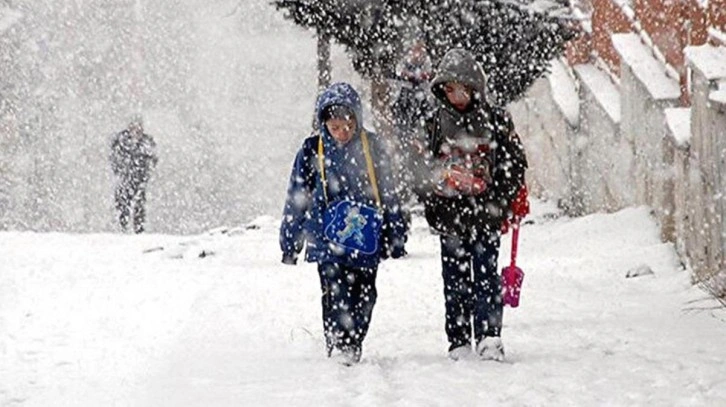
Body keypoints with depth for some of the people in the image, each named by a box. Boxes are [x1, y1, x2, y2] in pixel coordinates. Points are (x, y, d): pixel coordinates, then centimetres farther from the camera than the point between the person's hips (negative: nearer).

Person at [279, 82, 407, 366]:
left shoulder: (371, 147, 4)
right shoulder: (312, 150, 1)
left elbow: (388, 194, 12)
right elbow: (297, 198, 7)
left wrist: (395, 236, 13)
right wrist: (289, 241, 8)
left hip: (366, 239, 2)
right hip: (328, 239, -2)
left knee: (364, 296, 4)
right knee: (336, 295, -12)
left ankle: (353, 348, 16)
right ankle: (338, 347, -12)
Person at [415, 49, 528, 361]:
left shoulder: (495, 120, 2)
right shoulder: (437, 123, 8)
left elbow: (515, 163, 5)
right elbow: (427, 167, 15)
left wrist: (501, 201, -5)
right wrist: (431, 202, 1)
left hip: (485, 213, -2)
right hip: (450, 214, 2)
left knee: (485, 275, -7)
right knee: (455, 279, 5)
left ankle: (489, 338, -10)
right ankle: (459, 342, 9)